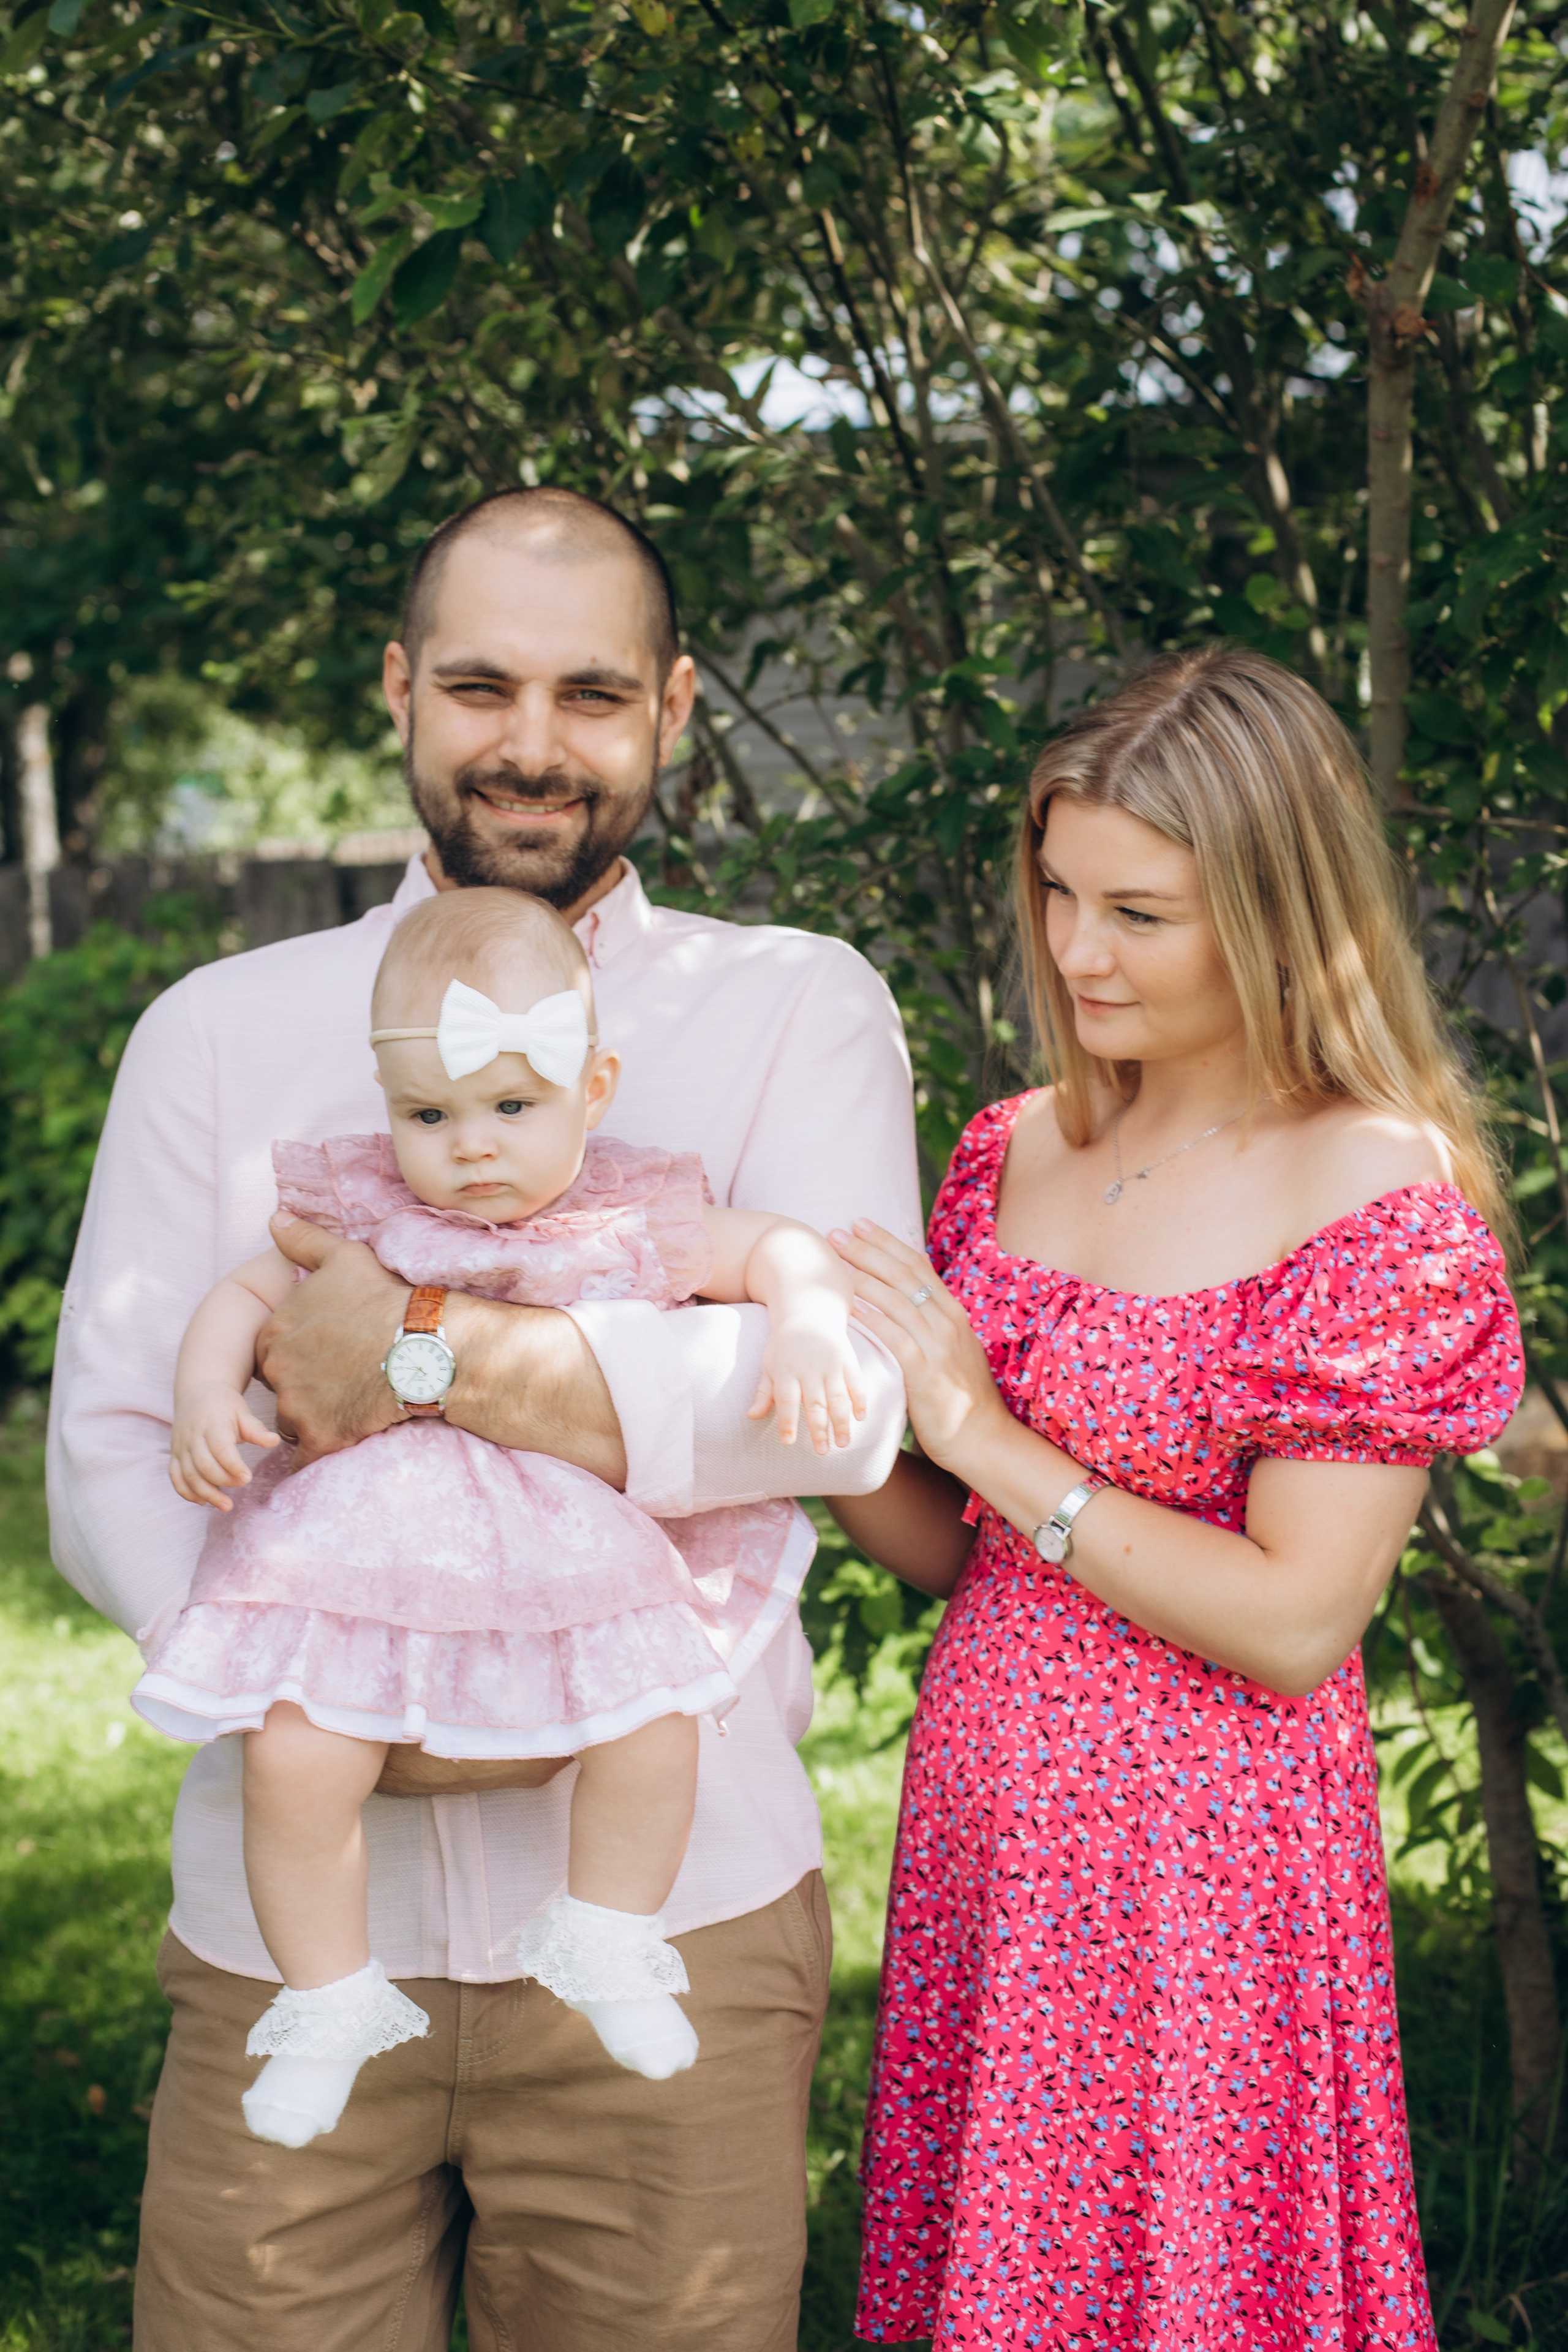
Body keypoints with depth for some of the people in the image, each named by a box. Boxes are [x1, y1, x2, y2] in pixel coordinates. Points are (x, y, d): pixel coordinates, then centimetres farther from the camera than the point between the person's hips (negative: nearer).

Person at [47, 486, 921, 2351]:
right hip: (288, 1929, 2)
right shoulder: (221, 1032, 10)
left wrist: (429, 1359, -18)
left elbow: (846, 1395, -12)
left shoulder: (794, 1011, 4)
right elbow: (105, 1462, 2)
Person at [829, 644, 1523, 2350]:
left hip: (1201, 1862, -6)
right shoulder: (1017, 1149, 5)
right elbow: (944, 1552, 10)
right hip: (977, 1824, 6)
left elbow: (1297, 1622, -17)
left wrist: (988, 1438, -16)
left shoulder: (1386, 1196, -13)